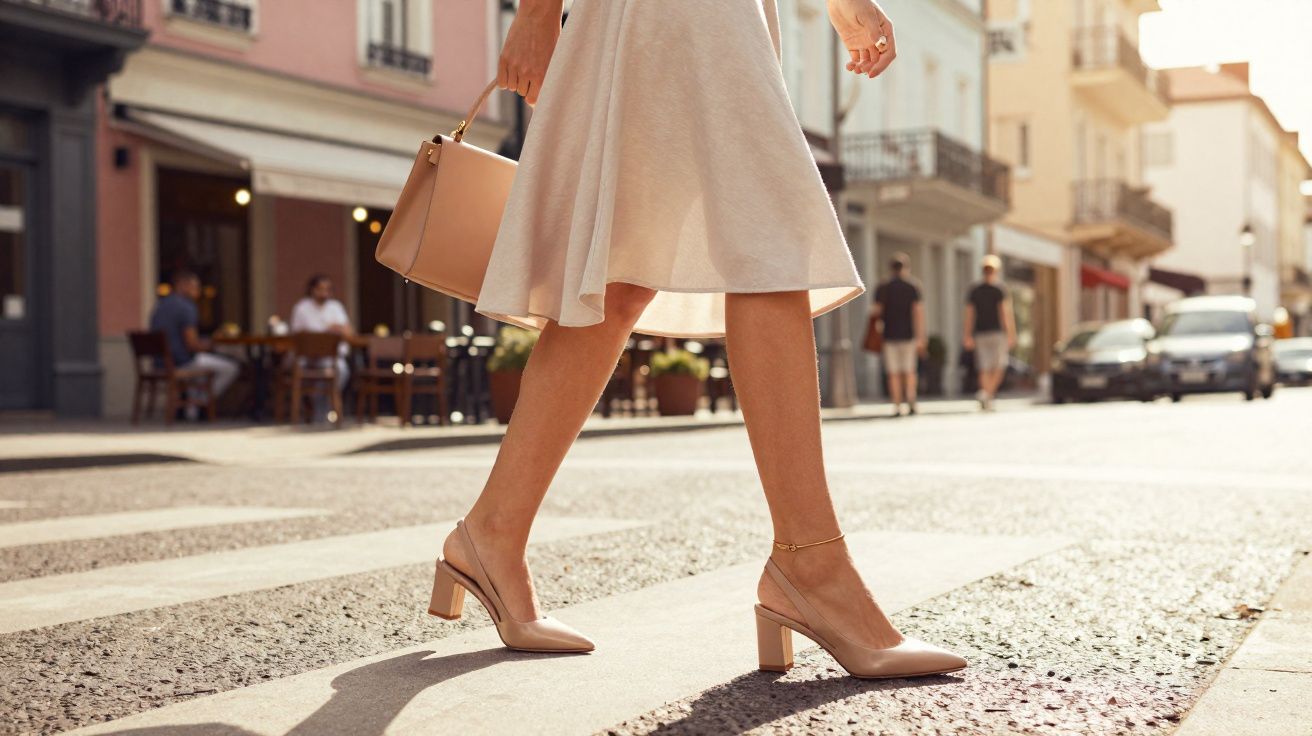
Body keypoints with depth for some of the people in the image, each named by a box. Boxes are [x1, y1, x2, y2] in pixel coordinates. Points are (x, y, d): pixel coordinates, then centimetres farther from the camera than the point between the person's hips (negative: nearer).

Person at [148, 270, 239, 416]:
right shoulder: (186, 307, -16)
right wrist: (207, 345, 2)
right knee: (231, 367, 4)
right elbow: (192, 345, -20)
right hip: (182, 362, -9)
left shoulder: (158, 306, 10)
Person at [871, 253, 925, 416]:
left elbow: (877, 311, -5)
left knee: (894, 374, 3)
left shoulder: (882, 288, 1)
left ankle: (897, 407, -1)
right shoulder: (913, 287, 1)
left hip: (890, 335, 0)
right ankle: (911, 402, -8)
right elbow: (919, 312, -5)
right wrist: (921, 338, -4)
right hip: (908, 334, 0)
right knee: (909, 372, 10)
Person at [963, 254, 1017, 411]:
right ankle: (987, 393, -17)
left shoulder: (974, 291, 6)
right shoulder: (999, 291, -6)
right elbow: (1006, 313, -9)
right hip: (997, 332, -4)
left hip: (980, 334, 4)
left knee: (984, 369, 5)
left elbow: (969, 314, 6)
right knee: (999, 367, 3)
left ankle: (987, 402, 2)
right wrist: (1012, 334, -7)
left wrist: (967, 336, 10)